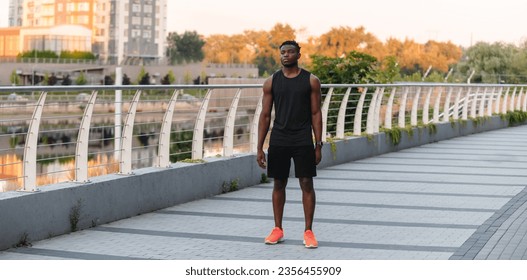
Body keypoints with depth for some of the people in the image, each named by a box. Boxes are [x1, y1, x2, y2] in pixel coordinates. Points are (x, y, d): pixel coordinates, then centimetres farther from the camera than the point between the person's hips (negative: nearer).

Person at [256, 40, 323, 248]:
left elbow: (316, 114, 0)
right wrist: (259, 148, 0)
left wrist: (318, 145, -6)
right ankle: (278, 229, 18)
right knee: (279, 184, 8)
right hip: (278, 141, 2)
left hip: (303, 141, -2)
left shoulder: (311, 81, 0)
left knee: (306, 184, -3)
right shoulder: (271, 82, 4)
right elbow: (265, 115, 4)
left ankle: (308, 231, 4)